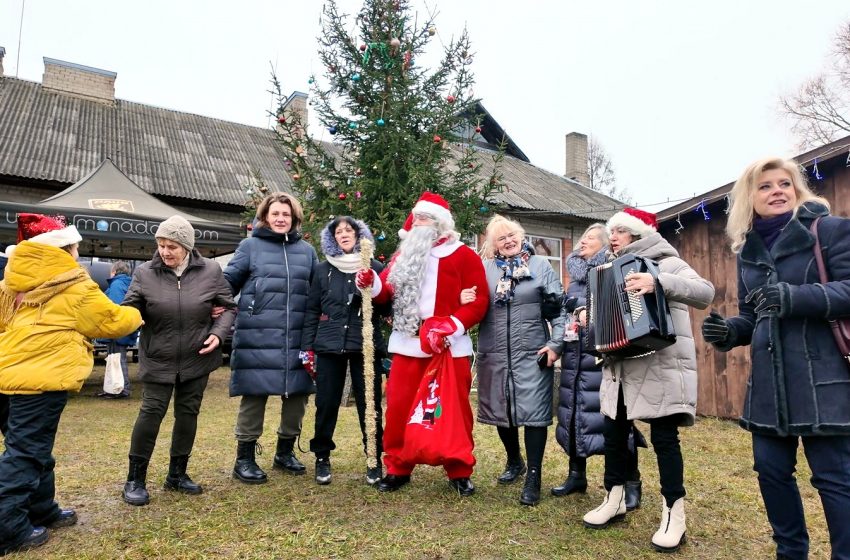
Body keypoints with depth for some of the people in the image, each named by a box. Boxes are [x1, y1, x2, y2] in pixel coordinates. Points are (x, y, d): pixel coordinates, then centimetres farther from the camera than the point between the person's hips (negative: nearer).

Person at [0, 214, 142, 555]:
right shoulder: (74, 287, -5)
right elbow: (111, 321, 3)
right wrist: (136, 316, 21)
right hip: (43, 375, -8)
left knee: (33, 447, 17)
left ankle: (42, 510, 30)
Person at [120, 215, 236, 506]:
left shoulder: (210, 270, -6)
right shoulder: (144, 273, -7)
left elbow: (228, 307, 2)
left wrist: (218, 333, -13)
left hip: (197, 359, 2)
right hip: (157, 360, -1)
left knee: (188, 413, 11)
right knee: (151, 412, -2)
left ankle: (177, 474, 28)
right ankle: (135, 478, 17)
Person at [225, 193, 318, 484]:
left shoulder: (306, 250, 14)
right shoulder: (250, 246, 4)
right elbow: (229, 281, 1)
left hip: (297, 338, 4)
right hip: (258, 338, -4)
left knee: (297, 394, 9)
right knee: (254, 395, 2)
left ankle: (285, 452, 29)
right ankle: (244, 459, 18)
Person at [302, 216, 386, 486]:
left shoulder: (376, 268, 4)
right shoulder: (323, 270, 8)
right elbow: (312, 311, 9)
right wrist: (307, 347, 5)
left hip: (366, 345, -1)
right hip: (329, 346, 1)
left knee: (369, 404, 3)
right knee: (326, 404, 6)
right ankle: (322, 458, 24)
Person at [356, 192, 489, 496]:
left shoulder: (464, 256, 0)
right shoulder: (404, 253, 14)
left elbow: (479, 302, -7)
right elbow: (386, 291, 7)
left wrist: (451, 325, -19)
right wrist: (371, 281, -14)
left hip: (450, 347, -3)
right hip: (408, 345, 4)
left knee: (454, 409, 7)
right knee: (398, 408, 7)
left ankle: (459, 471, 22)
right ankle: (397, 468, 23)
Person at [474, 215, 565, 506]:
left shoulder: (541, 265, 5)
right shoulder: (485, 268, 7)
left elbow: (559, 308, 3)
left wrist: (555, 344, -6)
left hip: (532, 353, -2)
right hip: (494, 354, 3)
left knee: (533, 412, -3)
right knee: (500, 409, 13)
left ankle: (533, 478, 9)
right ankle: (514, 461, 36)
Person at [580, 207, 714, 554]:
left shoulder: (665, 263, -4)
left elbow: (705, 293, -20)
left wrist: (658, 283, -35)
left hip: (661, 365, -7)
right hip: (621, 365, 7)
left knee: (663, 438, -2)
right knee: (614, 433, 10)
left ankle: (674, 515, 10)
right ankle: (615, 501, 24)